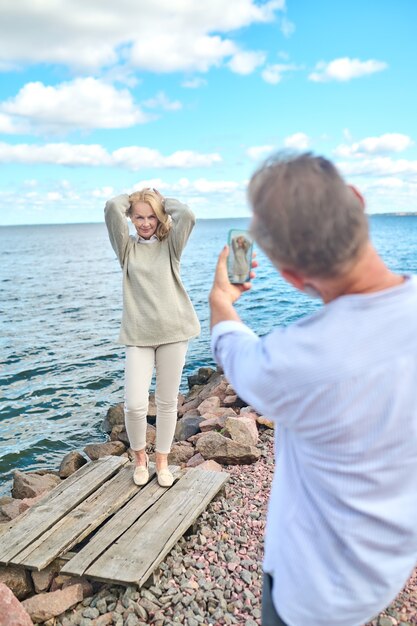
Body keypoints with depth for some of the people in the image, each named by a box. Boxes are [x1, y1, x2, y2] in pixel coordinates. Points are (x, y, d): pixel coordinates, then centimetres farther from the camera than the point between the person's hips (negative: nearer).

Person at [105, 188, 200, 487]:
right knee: (134, 405, -7)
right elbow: (112, 208, -9)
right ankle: (140, 457, 22)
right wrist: (133, 198, 10)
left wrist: (162, 201, 5)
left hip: (173, 332, 1)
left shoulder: (170, 245, 7)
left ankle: (162, 461, 28)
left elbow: (187, 215, -12)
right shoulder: (127, 247, 6)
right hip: (139, 336, 0)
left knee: (167, 402, 9)